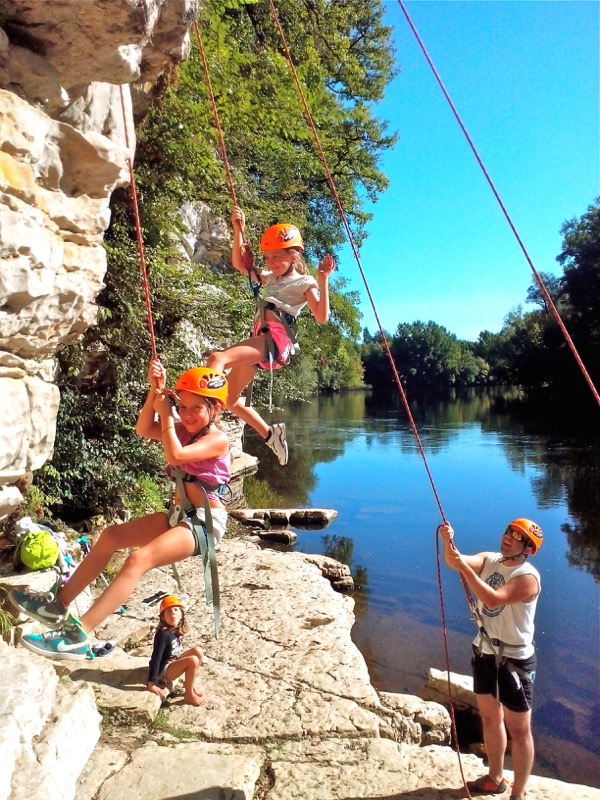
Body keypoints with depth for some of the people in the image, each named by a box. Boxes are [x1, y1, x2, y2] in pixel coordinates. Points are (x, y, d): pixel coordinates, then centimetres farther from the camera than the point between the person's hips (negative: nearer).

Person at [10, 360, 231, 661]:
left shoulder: (218, 439, -14)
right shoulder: (184, 430, 10)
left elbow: (174, 457, -28)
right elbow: (143, 429, -1)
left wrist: (165, 414, -19)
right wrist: (155, 391, -13)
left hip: (205, 521, -9)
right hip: (178, 514, 9)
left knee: (138, 559, -27)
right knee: (112, 535, 3)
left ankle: (78, 635, -29)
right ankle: (59, 604, 8)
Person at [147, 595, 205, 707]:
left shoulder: (178, 630, -1)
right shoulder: (163, 634, -26)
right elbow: (156, 658, -28)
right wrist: (151, 683, -30)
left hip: (173, 663, 8)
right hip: (163, 671, -8)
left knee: (197, 651, -2)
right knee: (193, 660, -24)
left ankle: (188, 684, 11)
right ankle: (189, 694, -5)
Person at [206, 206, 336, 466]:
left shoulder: (305, 282, 3)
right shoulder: (271, 279, 25)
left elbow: (321, 317, -12)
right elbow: (238, 264, 25)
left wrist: (324, 280, -20)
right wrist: (238, 230, 14)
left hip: (277, 339, -9)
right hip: (259, 340, 9)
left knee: (217, 359, -32)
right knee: (230, 400, 12)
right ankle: (270, 433, 28)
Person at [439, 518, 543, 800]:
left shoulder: (527, 577, -23)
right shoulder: (489, 560, -3)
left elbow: (493, 599, -37)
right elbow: (455, 563, -20)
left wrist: (465, 568, -42)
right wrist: (449, 541, -39)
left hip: (514, 659, -7)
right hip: (485, 651, 7)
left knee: (518, 729, 7)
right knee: (489, 717, 23)